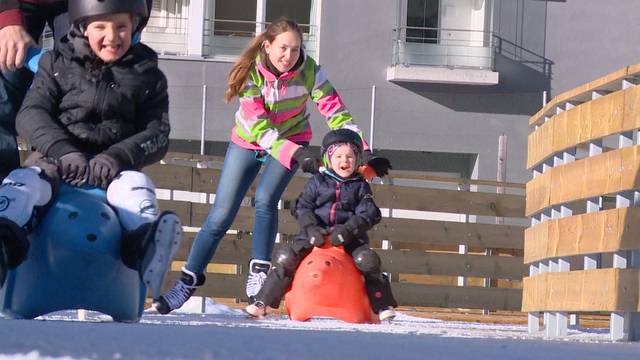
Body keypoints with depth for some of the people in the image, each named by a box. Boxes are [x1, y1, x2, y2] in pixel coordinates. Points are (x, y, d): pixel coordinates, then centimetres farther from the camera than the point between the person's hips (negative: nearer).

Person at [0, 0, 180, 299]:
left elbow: (157, 134, 5)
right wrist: (63, 150, -19)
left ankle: (146, 247, -62)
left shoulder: (147, 75, 12)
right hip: (55, 158, 0)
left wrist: (117, 157, -16)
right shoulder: (58, 64, 12)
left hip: (114, 166, 0)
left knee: (135, 186, -33)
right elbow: (31, 114, 1)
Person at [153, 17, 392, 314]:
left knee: (265, 200, -24)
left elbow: (336, 113, -25)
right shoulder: (251, 71, -27)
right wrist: (297, 155, -43)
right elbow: (258, 126, -32)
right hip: (248, 142, 0)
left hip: (291, 141, 0)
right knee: (220, 215, -2)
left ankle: (259, 272, -11)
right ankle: (189, 280, 11)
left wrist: (365, 154, -35)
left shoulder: (309, 71, -24)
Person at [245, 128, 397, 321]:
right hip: (315, 235, 1)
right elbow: (302, 208, 3)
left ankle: (382, 305, -14)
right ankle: (262, 301, -6)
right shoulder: (317, 182, 9)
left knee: (368, 260, -25)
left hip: (349, 238, 0)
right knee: (286, 257, -15)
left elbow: (367, 215, -2)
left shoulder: (361, 186, 9)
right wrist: (311, 228, -16)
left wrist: (347, 230, -19)